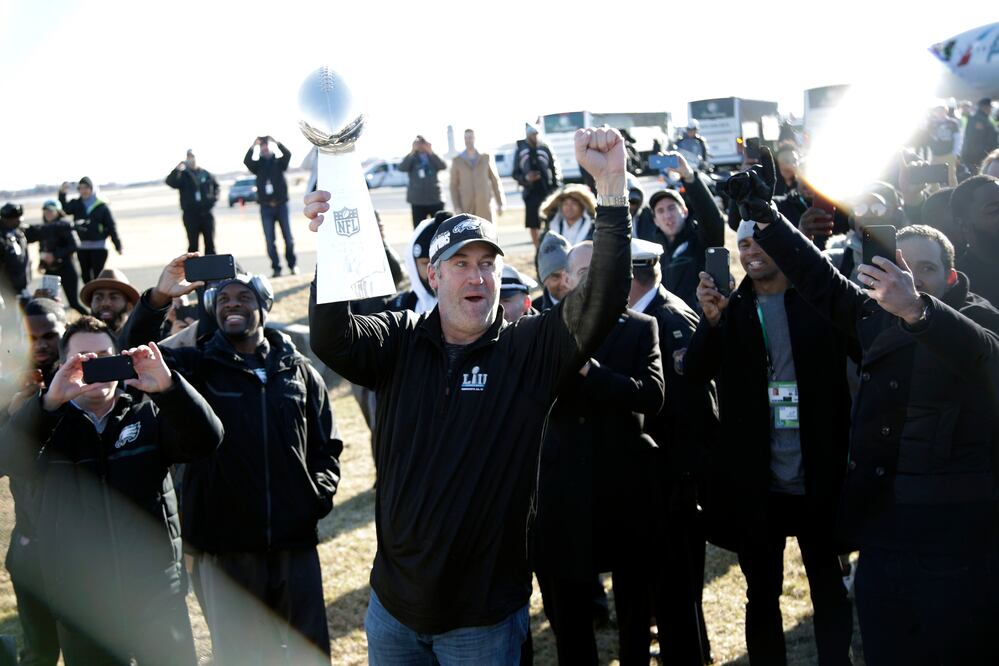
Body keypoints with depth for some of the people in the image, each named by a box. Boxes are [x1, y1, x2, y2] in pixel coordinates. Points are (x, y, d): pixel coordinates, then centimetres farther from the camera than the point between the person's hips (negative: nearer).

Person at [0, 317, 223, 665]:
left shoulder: (149, 417, 6)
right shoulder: (48, 426, 4)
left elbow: (206, 439, -10)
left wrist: (168, 387, -28)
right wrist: (50, 401, -33)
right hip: (81, 607, 0)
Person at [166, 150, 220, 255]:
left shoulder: (205, 173, 8)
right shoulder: (182, 174, -3)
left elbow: (215, 185, 22)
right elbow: (170, 182, -21)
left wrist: (215, 197, 4)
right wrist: (177, 171, -38)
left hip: (206, 213, 3)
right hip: (190, 215, -3)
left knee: (210, 243, 8)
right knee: (193, 245, 0)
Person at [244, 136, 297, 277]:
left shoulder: (279, 162, 7)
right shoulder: (257, 164, 8)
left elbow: (288, 154, -12)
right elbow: (246, 161, -11)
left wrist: (277, 142, -21)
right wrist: (252, 147, -22)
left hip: (281, 204, -1)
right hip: (266, 206, 1)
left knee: (288, 238, 0)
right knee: (270, 240, -1)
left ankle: (293, 265, 12)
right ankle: (276, 268, 3)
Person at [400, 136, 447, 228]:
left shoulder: (432, 157, 8)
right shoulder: (411, 158, 6)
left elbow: (443, 166, -11)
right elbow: (402, 168, -14)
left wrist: (431, 152, -18)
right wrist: (413, 152, -18)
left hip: (435, 200, 0)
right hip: (418, 201, 0)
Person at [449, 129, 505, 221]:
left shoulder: (486, 157, 9)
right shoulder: (457, 161, 6)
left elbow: (495, 181, 11)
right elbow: (454, 186, 6)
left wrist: (500, 203, 6)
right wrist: (457, 208, -4)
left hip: (485, 205, 1)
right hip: (466, 207, -1)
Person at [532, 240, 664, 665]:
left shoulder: (641, 328, 0)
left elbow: (652, 396, -15)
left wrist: (589, 369, -22)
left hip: (625, 483, -1)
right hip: (564, 485, 1)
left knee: (633, 598, 15)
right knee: (567, 605, 11)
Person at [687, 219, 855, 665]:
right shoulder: (730, 307, 4)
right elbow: (696, 373, -7)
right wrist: (712, 321, -24)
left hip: (817, 478, -1)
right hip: (756, 482, 1)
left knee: (829, 588, 8)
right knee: (761, 593, 11)